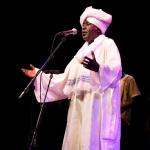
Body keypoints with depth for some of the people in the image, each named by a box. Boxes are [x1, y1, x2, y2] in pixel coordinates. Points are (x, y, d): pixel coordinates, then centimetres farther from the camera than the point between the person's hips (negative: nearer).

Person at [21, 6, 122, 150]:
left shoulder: (107, 44, 3)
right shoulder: (82, 52, 26)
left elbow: (116, 69, -15)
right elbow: (66, 79, 23)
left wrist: (98, 68, -34)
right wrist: (39, 75, 19)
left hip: (99, 105, -8)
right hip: (79, 107, 8)